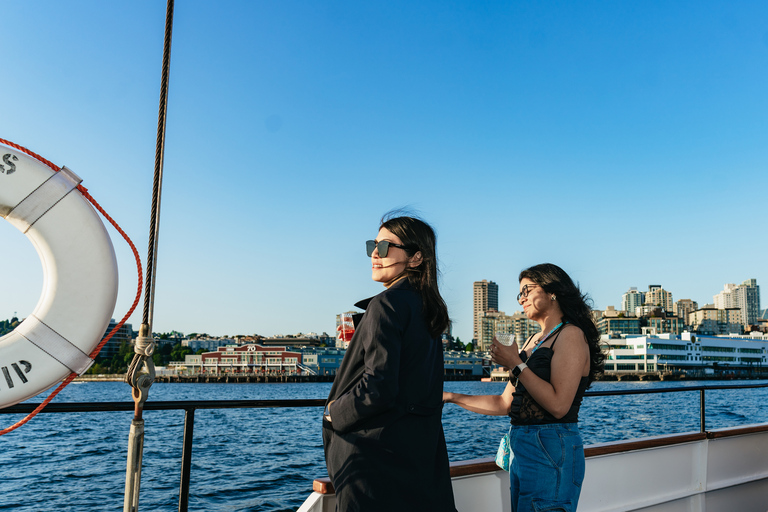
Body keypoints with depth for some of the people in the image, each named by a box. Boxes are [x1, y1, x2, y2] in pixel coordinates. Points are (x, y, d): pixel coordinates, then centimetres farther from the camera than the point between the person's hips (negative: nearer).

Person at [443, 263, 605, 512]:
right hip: (521, 449, 8)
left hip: (551, 450, -8)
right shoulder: (532, 342, 16)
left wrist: (516, 364, -15)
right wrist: (452, 397, 12)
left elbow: (558, 405, -20)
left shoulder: (571, 335, -9)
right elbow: (505, 403, 15)